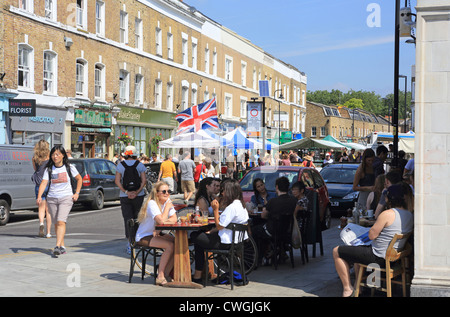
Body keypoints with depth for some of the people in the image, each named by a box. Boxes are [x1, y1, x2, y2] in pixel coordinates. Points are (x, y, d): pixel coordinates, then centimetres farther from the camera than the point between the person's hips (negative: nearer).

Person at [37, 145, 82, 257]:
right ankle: (62, 246, 21)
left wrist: (77, 193, 4)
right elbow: (43, 183, -8)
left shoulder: (69, 167, 0)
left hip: (66, 198, -3)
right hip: (52, 198, 3)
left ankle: (57, 246, -22)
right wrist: (39, 196, -23)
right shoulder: (49, 169, 2)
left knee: (61, 222, -17)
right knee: (56, 223, 8)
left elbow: (79, 179, 13)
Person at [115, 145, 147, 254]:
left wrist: (126, 192, -11)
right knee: (137, 217, 15)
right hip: (138, 196, 0)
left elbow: (117, 181, -6)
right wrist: (136, 192, -11)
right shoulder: (140, 165, 0)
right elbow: (144, 180, -7)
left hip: (124, 196, 0)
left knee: (128, 218, -1)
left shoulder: (120, 165, 1)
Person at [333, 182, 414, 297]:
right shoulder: (410, 215, 3)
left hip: (379, 258, -9)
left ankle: (347, 289, 4)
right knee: (358, 249, 34)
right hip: (393, 256, 9)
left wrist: (373, 227, 1)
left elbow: (372, 235, -17)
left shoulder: (388, 214, -23)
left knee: (337, 252, 2)